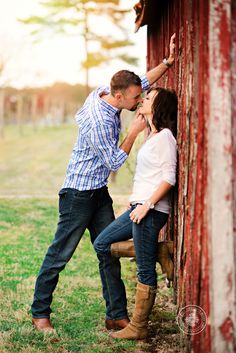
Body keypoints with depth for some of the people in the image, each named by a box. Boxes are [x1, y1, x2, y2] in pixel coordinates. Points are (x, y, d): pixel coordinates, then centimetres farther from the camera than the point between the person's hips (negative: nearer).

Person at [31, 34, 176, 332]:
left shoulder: (103, 92, 0)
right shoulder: (100, 122, -27)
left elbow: (143, 82, 15)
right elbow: (114, 162, -17)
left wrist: (168, 62, 7)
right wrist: (134, 131, -15)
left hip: (99, 193, 10)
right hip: (79, 194, -9)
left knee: (110, 255, 9)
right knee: (59, 255, 1)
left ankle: (117, 315, 15)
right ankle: (40, 313, 15)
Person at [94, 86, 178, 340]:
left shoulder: (165, 136, -11)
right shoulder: (153, 136, 18)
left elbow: (169, 177, -17)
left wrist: (147, 205, -21)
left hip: (151, 210, -10)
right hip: (140, 206, 10)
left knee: (145, 270, -3)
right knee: (102, 245, 12)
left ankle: (138, 328, 6)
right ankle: (156, 251, 9)